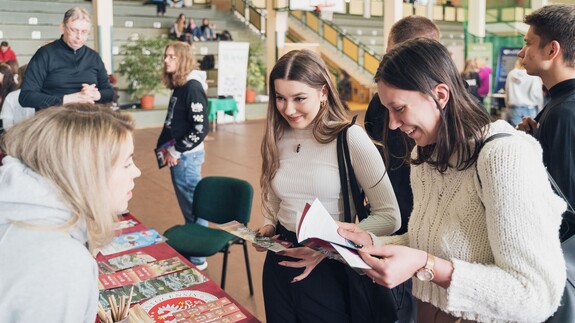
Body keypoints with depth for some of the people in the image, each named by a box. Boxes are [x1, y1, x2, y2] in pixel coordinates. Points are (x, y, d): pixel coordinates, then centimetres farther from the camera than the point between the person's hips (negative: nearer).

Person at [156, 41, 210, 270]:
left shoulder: (192, 87, -16)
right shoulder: (179, 87, 10)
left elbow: (201, 128, -22)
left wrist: (176, 151, -16)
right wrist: (166, 148, 9)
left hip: (187, 156, -9)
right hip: (178, 156, 9)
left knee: (193, 207, 3)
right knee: (187, 206, 18)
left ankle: (197, 260, 16)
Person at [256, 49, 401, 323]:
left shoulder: (350, 138, -14)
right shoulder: (276, 139, 2)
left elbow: (389, 216, -15)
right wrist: (268, 227, -3)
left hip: (329, 268, -5)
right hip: (279, 264, 5)